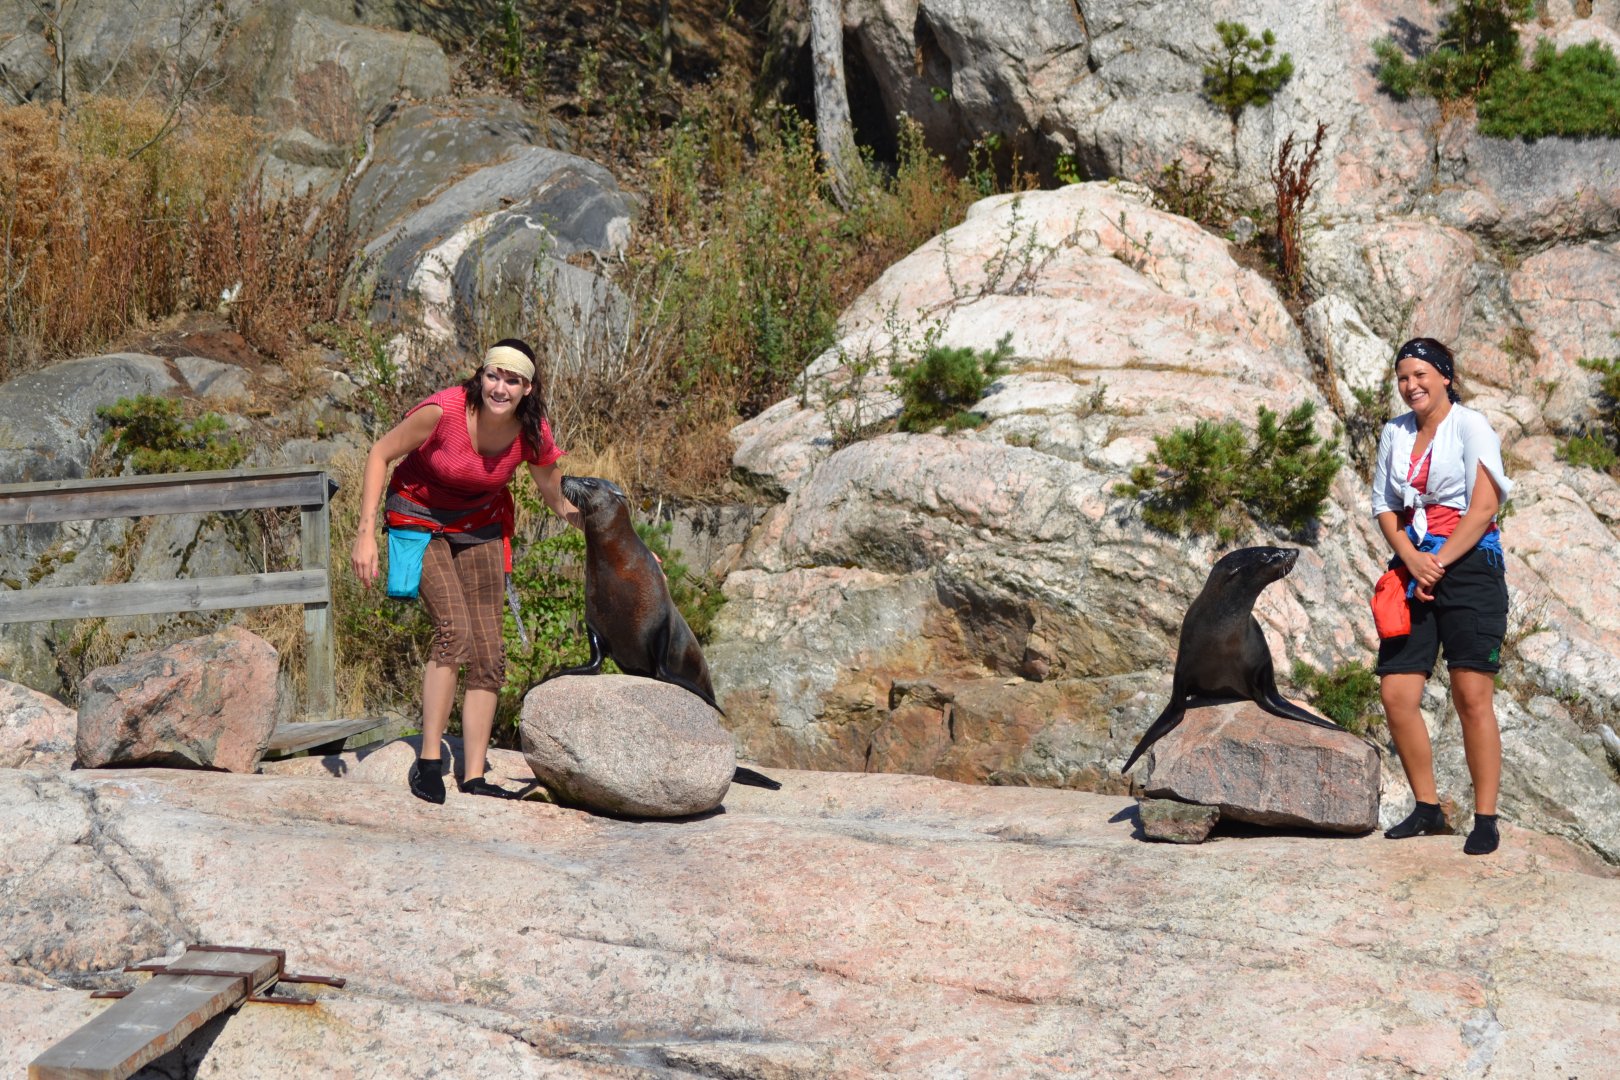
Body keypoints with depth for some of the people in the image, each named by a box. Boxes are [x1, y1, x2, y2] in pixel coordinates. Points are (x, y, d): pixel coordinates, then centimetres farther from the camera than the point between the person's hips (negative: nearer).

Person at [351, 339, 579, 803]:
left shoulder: (532, 433, -19)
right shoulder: (443, 410, -31)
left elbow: (559, 502, -3)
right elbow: (380, 454, -19)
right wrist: (365, 534, -22)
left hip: (480, 525, 4)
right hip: (422, 518, -4)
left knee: (489, 656, 0)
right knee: (454, 629, -23)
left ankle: (474, 777, 7)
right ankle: (428, 761, -15)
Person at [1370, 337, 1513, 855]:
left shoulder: (1470, 425, -2)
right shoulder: (1395, 433, 15)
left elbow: (1485, 505, -9)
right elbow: (1384, 506, 12)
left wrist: (1439, 564, -12)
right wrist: (1414, 561, -6)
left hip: (1468, 565, -5)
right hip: (1412, 570, 6)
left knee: (1472, 696, -9)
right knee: (1396, 695, -3)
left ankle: (1485, 820, -4)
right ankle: (1427, 808, 11)